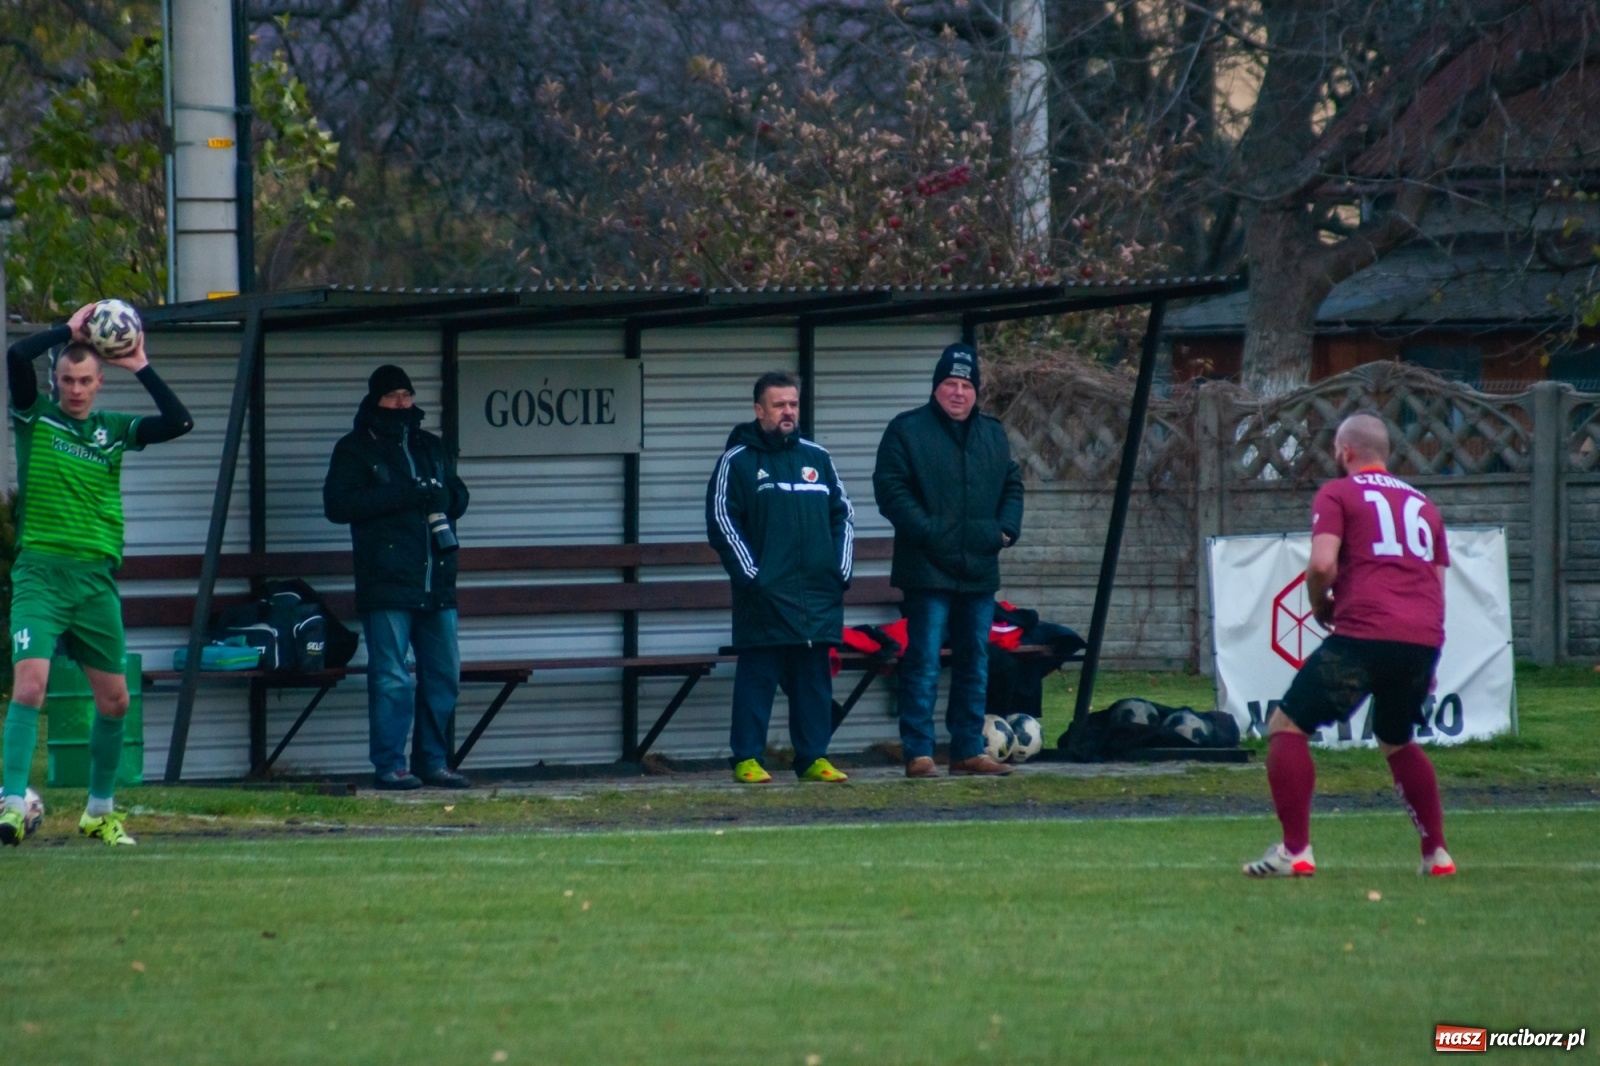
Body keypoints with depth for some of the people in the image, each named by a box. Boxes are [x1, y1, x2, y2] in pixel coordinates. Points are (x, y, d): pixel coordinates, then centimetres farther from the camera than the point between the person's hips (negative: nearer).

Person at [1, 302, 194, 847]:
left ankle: (101, 810, 25)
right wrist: (69, 330, -6)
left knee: (114, 699, 9)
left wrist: (141, 367, -1)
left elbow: (179, 422, -2)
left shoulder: (115, 430, 10)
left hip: (96, 577, 4)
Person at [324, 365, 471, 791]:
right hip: (387, 584, -6)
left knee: (443, 674, 7)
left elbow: (458, 497, 28)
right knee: (391, 678, -9)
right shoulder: (355, 449, 3)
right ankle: (390, 766, -5)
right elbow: (337, 504, -9)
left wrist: (445, 496, 2)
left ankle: (433, 761, 15)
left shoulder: (431, 447, 21)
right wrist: (401, 495, -15)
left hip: (436, 584, 6)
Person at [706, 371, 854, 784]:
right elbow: (722, 521, -4)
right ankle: (747, 759, 0)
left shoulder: (817, 458, 15)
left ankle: (813, 757, 11)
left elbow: (843, 514, 20)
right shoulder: (737, 462, 1)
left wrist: (841, 570, 8)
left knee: (815, 678, 6)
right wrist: (750, 575, -11)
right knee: (757, 678, -4)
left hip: (818, 595, 4)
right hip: (764, 595, -4)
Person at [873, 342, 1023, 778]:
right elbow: (891, 489, -8)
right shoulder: (906, 431, -1)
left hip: (979, 569, 6)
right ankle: (918, 753, -8)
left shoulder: (993, 435, 16)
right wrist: (926, 530, -18)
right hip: (928, 569, -6)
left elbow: (1012, 485, 20)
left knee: (974, 662, 10)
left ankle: (969, 750, 16)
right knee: (923, 662, -8)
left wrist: (1007, 528, 1)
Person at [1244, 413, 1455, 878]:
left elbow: (1322, 564, -8)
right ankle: (1436, 853, 21)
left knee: (1287, 726, 3)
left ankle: (1295, 851, -8)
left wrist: (1319, 603, 11)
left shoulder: (1337, 494, 7)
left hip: (1364, 634, -6)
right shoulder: (1421, 503, 24)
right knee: (1398, 742, 28)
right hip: (1425, 638, 6)